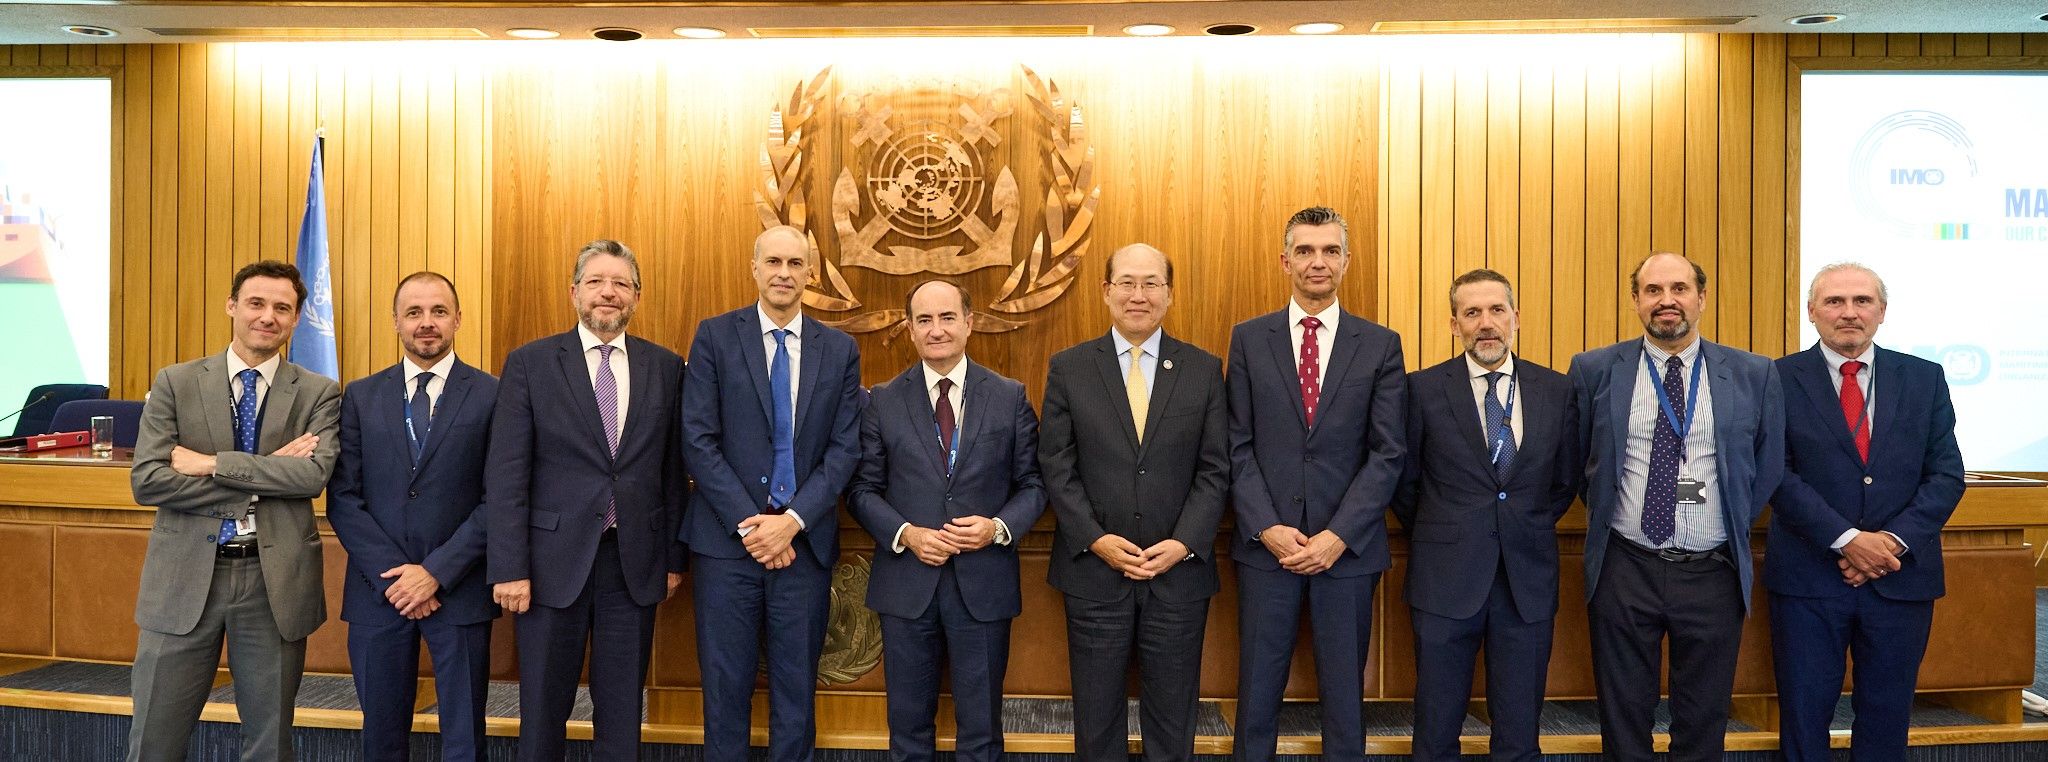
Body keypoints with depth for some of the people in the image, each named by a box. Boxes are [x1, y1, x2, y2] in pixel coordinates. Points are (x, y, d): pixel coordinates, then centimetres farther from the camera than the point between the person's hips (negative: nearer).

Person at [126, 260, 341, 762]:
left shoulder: (319, 394, 3)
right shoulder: (175, 383, 3)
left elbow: (315, 474, -14)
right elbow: (146, 480, -7)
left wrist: (209, 463, -14)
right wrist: (264, 480, -13)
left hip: (276, 583, 0)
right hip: (186, 577, 0)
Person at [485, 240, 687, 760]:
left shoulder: (666, 368, 5)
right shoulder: (529, 364, -1)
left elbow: (673, 470, 7)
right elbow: (506, 476, -5)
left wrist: (675, 557, 6)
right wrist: (510, 568, -10)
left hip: (634, 562, 2)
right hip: (553, 560, -1)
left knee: (621, 715, 10)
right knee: (542, 713, 9)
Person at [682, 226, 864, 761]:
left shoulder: (840, 350, 7)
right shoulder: (715, 337, 1)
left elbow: (845, 450, 2)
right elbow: (698, 441, -4)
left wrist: (792, 521, -10)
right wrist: (750, 524, -11)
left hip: (805, 542, 2)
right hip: (727, 540, -1)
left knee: (797, 688, 9)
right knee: (725, 687, 5)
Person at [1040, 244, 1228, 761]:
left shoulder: (1204, 369, 4)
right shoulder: (1069, 368, 2)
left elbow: (1215, 469, 1)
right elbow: (1056, 467, -1)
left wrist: (1184, 543, -11)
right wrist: (1096, 540, -11)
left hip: (1179, 571, 0)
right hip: (1094, 570, 0)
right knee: (1096, 717, 10)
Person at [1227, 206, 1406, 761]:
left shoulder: (1381, 346, 3)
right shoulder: (1249, 339, 5)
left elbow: (1388, 453, -2)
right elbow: (1238, 446, 1)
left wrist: (1338, 536, -11)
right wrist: (1268, 528, -10)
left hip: (1348, 547, 0)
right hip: (1266, 544, 0)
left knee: (1345, 691, 9)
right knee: (1258, 690, 7)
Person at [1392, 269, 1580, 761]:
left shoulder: (1557, 391, 3)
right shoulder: (1423, 389, -4)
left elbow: (1566, 481, 14)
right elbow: (1404, 482, 5)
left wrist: (1527, 530, 12)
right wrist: (1437, 538, 9)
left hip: (1527, 579, 2)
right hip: (1446, 577, -2)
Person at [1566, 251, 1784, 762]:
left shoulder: (1754, 376, 1)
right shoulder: (1594, 371, -1)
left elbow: (1768, 469, 11)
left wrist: (1733, 527, 8)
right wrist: (1605, 515, 7)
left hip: (1713, 575, 1)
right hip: (1624, 569, 0)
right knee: (1623, 719, 10)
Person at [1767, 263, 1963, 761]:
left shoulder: (1924, 379, 7)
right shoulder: (1780, 380, -2)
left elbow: (1946, 474, 3)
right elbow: (1776, 476, -8)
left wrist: (1895, 541, -11)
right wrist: (1847, 540, -16)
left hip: (1902, 578, 3)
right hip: (1809, 576, -2)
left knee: (1887, 716, 12)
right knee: (1805, 715, 5)